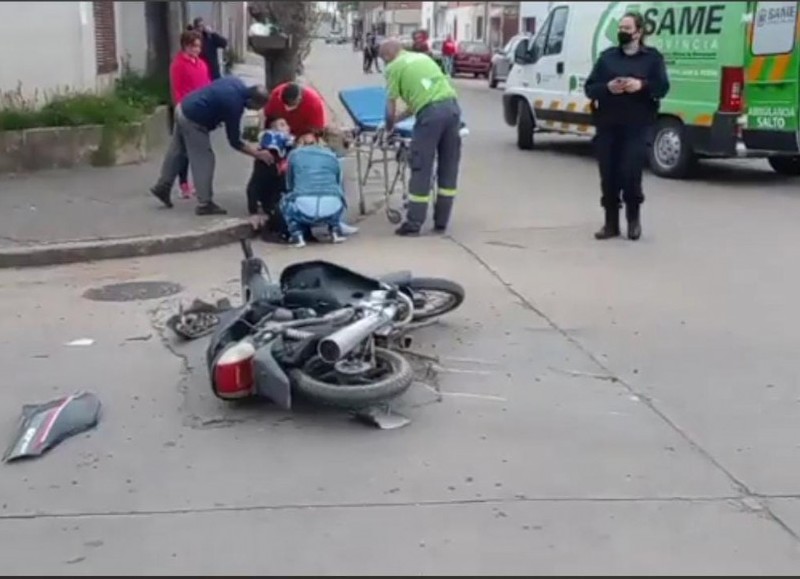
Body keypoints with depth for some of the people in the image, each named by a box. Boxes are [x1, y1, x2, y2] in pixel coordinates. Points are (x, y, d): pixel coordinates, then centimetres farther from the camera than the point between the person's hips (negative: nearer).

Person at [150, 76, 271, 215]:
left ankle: (162, 187, 34)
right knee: (204, 160, -3)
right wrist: (258, 154, -16)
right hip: (193, 119, -9)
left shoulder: (238, 84, -2)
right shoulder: (234, 104, -25)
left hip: (183, 109, 10)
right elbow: (234, 142, -16)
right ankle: (205, 204, 0)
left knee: (177, 151, 21)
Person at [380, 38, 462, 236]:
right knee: (449, 167, 12)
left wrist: (389, 127, 23)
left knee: (421, 168, 2)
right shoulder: (423, 57, 28)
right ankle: (441, 222, 19)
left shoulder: (394, 67, 8)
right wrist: (397, 119, 37)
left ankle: (414, 223, 6)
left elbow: (391, 107, 6)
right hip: (452, 105, 6)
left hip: (430, 113, -6)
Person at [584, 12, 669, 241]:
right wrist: (607, 88, -15)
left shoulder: (653, 57, 5)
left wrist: (641, 85, -20)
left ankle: (634, 217, 14)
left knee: (630, 173, -11)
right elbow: (589, 88, 6)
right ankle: (611, 224, 15)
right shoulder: (607, 56, 10)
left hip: (637, 126, -3)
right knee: (609, 176, 3)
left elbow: (663, 87, -2)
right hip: (607, 125, 3)